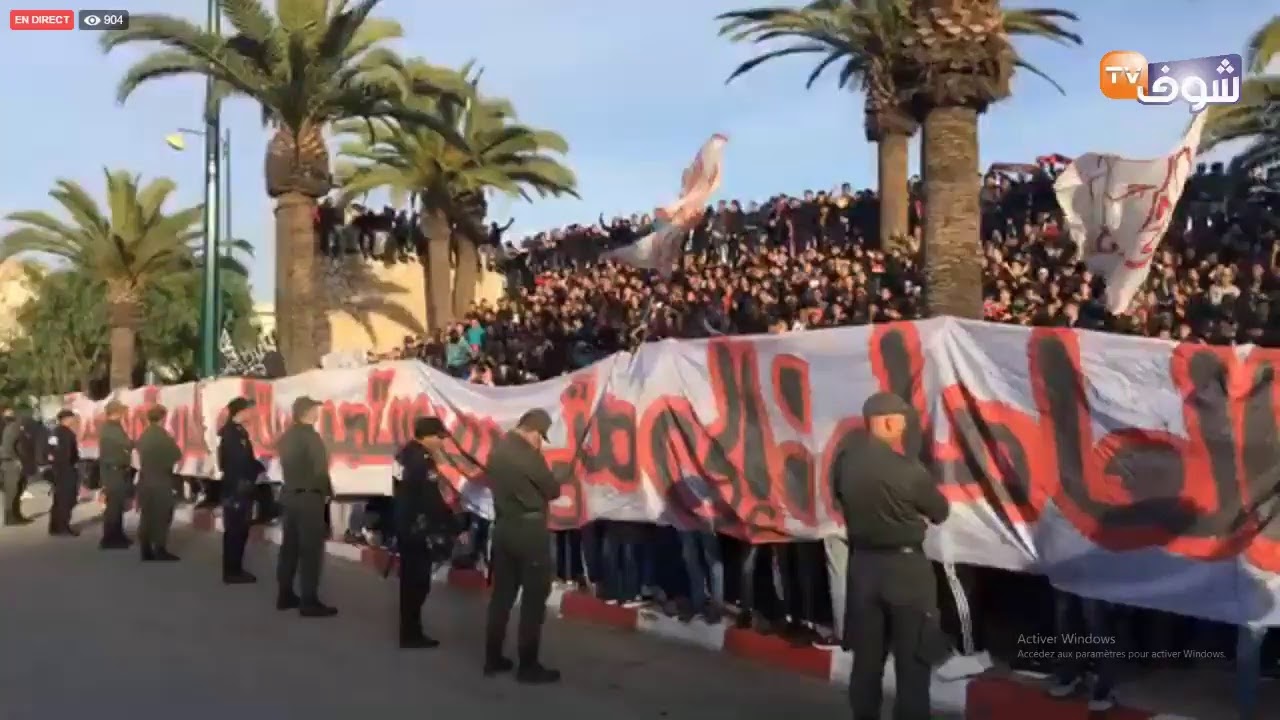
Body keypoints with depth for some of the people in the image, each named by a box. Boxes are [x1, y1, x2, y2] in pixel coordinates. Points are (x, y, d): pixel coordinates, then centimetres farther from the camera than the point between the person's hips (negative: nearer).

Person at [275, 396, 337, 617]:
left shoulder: (286, 436, 11)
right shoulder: (311, 436, -15)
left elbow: (287, 465, 13)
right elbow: (320, 469, -17)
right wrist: (327, 492, -4)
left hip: (290, 495, 9)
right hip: (309, 497, -9)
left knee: (290, 546, 12)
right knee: (311, 549, -6)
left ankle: (285, 595, 17)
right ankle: (309, 602, -6)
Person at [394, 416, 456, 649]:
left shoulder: (405, 454, 9)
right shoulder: (423, 460, -21)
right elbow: (432, 500, -22)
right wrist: (453, 524, -14)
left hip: (405, 525, 10)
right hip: (419, 529, -10)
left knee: (410, 578, 17)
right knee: (418, 581, -1)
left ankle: (409, 630, 27)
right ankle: (411, 634, 4)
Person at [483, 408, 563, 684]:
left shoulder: (497, 450, 7)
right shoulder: (529, 455, -18)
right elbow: (553, 490, -8)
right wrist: (541, 485, 11)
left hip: (503, 527, 8)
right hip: (530, 530, -8)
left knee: (502, 594, 14)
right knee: (534, 599, -1)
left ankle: (493, 658, 18)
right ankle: (528, 666, 1)